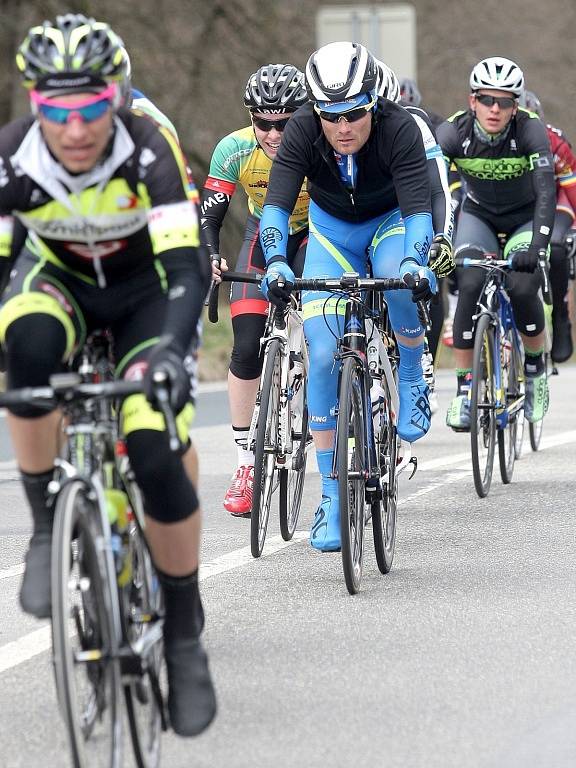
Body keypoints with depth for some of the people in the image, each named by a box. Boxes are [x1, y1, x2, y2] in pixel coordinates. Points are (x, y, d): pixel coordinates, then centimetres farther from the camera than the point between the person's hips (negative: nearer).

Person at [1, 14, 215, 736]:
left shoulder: (148, 151, -31)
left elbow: (187, 267, -37)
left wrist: (170, 350, -54)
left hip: (144, 293, -1)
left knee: (157, 456, -20)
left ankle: (184, 634, 1)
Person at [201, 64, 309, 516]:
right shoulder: (235, 150, -24)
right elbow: (209, 218, -20)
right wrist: (210, 257, -41)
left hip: (317, 236, -2)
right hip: (263, 238, 2)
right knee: (247, 349, -11)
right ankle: (246, 463, 0)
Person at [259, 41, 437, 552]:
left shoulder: (399, 128, -31)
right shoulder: (303, 131, -27)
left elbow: (418, 204, -39)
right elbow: (277, 202, -35)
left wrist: (417, 261, -58)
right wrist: (276, 262, -53)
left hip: (390, 221, -2)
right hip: (332, 227, 2)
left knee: (399, 278, -39)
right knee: (324, 356, -13)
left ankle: (412, 376, -8)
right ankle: (332, 495, -2)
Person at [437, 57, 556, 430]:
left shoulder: (530, 131, -28)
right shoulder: (453, 132, -24)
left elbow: (546, 193, -34)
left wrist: (536, 246, -48)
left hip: (525, 218, -1)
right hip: (479, 215, 1)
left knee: (522, 285, -25)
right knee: (470, 284, -25)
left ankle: (536, 367, 4)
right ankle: (464, 388, -15)